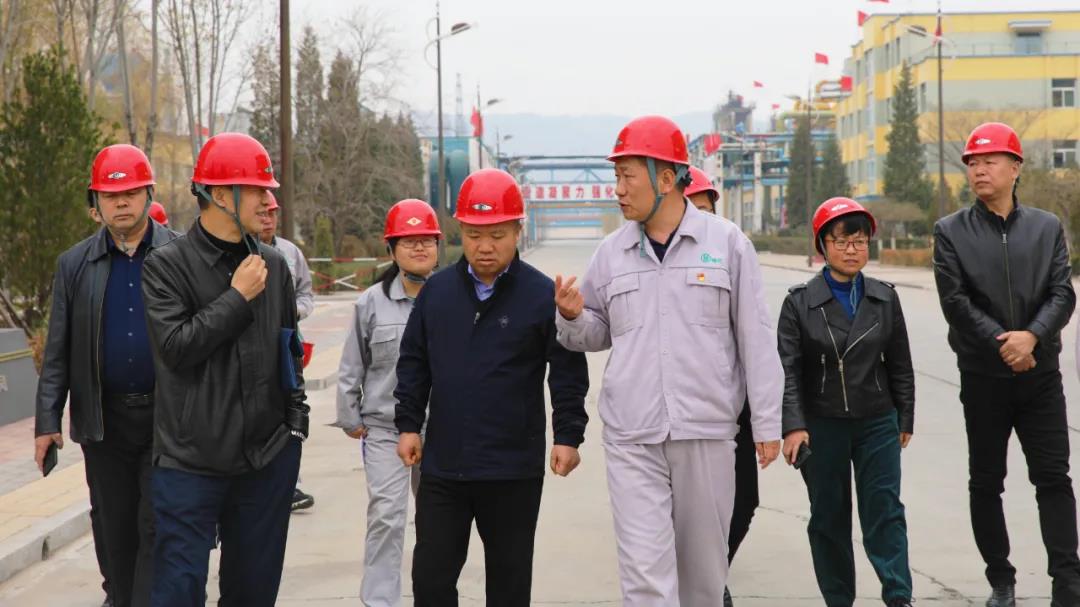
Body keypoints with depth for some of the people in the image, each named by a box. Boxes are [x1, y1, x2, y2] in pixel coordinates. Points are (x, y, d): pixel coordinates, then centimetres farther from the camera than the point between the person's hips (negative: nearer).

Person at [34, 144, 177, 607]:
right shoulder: (74, 265, 6)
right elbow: (57, 351, 6)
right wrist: (47, 421, 0)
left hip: (167, 417, -2)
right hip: (103, 421, 3)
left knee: (158, 527, -3)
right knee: (113, 529, 11)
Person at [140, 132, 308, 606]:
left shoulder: (273, 266, 8)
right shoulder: (167, 265, -6)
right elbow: (175, 346, -18)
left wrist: (295, 420, 14)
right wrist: (238, 296, -14)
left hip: (268, 457, 5)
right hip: (190, 461, -4)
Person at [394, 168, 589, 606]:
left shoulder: (542, 295, -7)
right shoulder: (437, 290, 4)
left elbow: (569, 373, -3)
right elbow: (413, 362, 13)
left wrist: (568, 435, -7)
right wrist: (408, 423, 9)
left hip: (514, 471, -3)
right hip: (442, 467, 3)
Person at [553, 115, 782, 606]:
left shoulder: (727, 243, 0)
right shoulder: (611, 252, 7)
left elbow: (755, 340, 1)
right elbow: (598, 335, 17)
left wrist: (766, 424, 0)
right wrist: (572, 317, -5)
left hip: (707, 434, -1)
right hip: (632, 440, 1)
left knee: (704, 565, 12)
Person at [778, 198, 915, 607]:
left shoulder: (885, 298, 6)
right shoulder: (800, 302, -3)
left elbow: (900, 364, 11)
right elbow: (787, 369, -8)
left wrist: (905, 420, 11)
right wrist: (793, 426, -17)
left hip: (877, 423, 1)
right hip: (821, 426, -1)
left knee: (884, 508, -3)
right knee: (829, 516, 7)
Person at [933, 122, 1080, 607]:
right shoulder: (951, 232, 1)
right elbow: (955, 301, -8)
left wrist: (1032, 336, -20)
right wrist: (1003, 344, -14)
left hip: (1041, 374, 1)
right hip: (983, 377, 0)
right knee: (986, 483, 7)